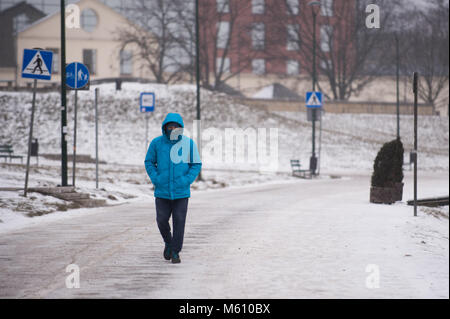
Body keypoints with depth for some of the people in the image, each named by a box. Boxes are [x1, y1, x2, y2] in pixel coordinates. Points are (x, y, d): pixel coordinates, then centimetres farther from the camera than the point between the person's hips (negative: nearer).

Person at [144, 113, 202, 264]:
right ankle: (168, 242, 32)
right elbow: (149, 162, 7)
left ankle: (175, 252, 10)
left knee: (179, 222, -1)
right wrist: (155, 179, -7)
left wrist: (187, 180, -11)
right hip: (162, 192, 1)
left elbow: (196, 165, 2)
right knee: (162, 220, 4)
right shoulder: (157, 143, -3)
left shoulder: (189, 143, -5)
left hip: (181, 192, -1)